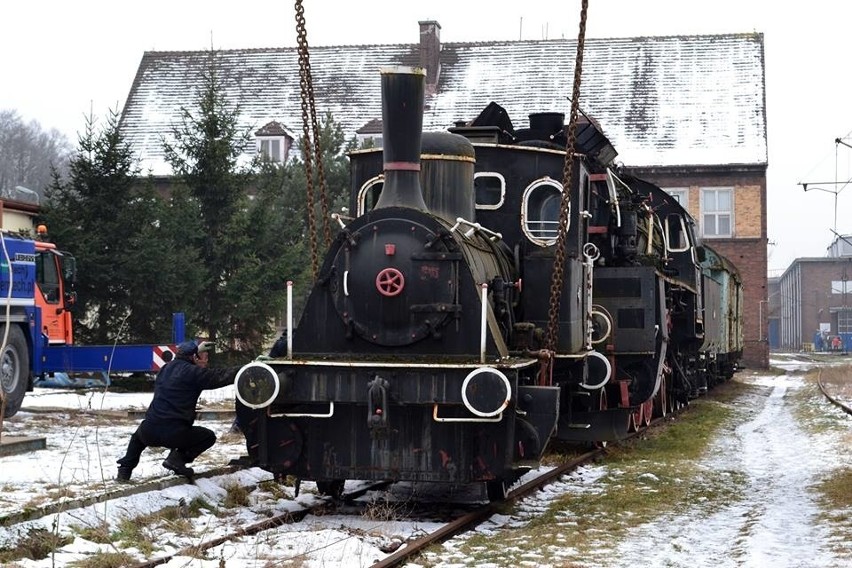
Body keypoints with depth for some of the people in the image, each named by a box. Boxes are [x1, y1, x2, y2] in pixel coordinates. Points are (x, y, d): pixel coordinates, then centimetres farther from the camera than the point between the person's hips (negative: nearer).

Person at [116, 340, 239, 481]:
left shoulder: (166, 368, 16)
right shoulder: (193, 372, -6)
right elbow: (220, 377, -7)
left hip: (149, 432, 6)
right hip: (175, 435, -6)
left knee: (138, 437, 41)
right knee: (209, 437, 16)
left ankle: (124, 470, 24)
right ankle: (178, 458, -3)